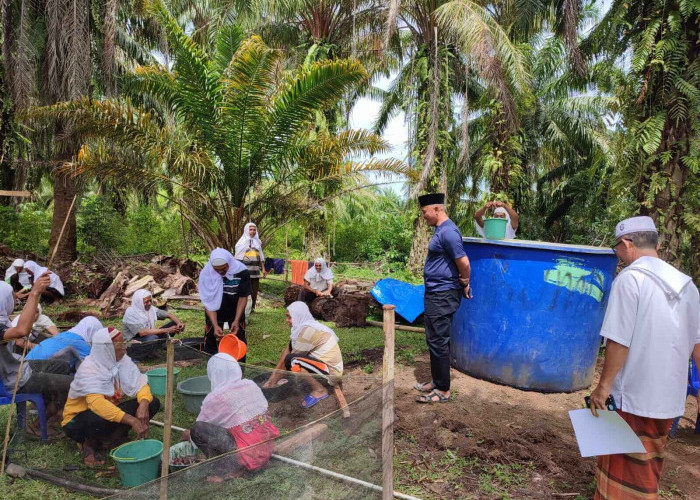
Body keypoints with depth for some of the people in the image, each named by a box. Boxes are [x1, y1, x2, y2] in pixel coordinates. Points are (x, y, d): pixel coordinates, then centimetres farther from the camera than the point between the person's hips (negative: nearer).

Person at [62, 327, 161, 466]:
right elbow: (97, 403, -41)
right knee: (100, 419, -41)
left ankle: (111, 438, -8)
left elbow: (139, 383, -13)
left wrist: (144, 404, -36)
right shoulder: (89, 369, -27)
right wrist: (132, 421, -49)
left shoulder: (123, 361, -9)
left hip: (108, 410, 6)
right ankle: (90, 443, -7)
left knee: (152, 403, -13)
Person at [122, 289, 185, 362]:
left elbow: (169, 315, 1)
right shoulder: (130, 313, -22)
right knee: (152, 338, -40)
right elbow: (142, 332, -33)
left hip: (149, 337, 6)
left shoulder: (151, 308, -4)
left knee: (174, 323, -5)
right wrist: (166, 330, -36)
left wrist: (179, 323, -22)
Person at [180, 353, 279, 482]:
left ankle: (230, 471, -3)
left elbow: (201, 426, 5)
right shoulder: (251, 385, 4)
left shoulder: (215, 398, -13)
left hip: (249, 456, -7)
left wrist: (188, 435, 28)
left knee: (197, 429, -7)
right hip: (269, 450, 7)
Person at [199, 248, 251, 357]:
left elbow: (243, 297, -17)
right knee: (211, 343, 7)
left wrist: (236, 321, -25)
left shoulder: (242, 272, -27)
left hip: (236, 312, 0)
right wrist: (215, 325, -31)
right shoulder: (206, 274, -26)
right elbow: (208, 302, -22)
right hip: (215, 313, 0)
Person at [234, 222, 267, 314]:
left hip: (255, 270, 4)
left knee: (255, 290, 5)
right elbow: (238, 257, -1)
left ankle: (252, 308, 15)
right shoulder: (242, 242, 1)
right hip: (245, 270, -4)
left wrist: (263, 269, 11)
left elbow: (261, 257, 16)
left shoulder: (258, 242, 13)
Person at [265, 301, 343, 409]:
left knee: (292, 360, -26)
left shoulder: (308, 330, -21)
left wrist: (274, 381, -7)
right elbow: (287, 350, 6)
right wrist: (273, 376, 1)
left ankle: (319, 390, -10)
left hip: (331, 372, -10)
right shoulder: (302, 326, 7)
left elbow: (289, 359, -17)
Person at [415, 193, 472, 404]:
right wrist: (462, 284, 16)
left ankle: (443, 390, 10)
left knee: (438, 342, -2)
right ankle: (437, 381, 30)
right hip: (435, 294, 10)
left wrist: (464, 285, -7)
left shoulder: (448, 232, -19)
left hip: (442, 295, -10)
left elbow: (464, 263, -22)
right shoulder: (441, 230, 13)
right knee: (435, 340, 18)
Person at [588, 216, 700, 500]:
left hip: (633, 397, -7)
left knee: (624, 469, 8)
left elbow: (619, 341, -20)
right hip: (670, 398, 7)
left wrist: (604, 385, -11)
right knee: (650, 464, 23)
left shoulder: (630, 278, -16)